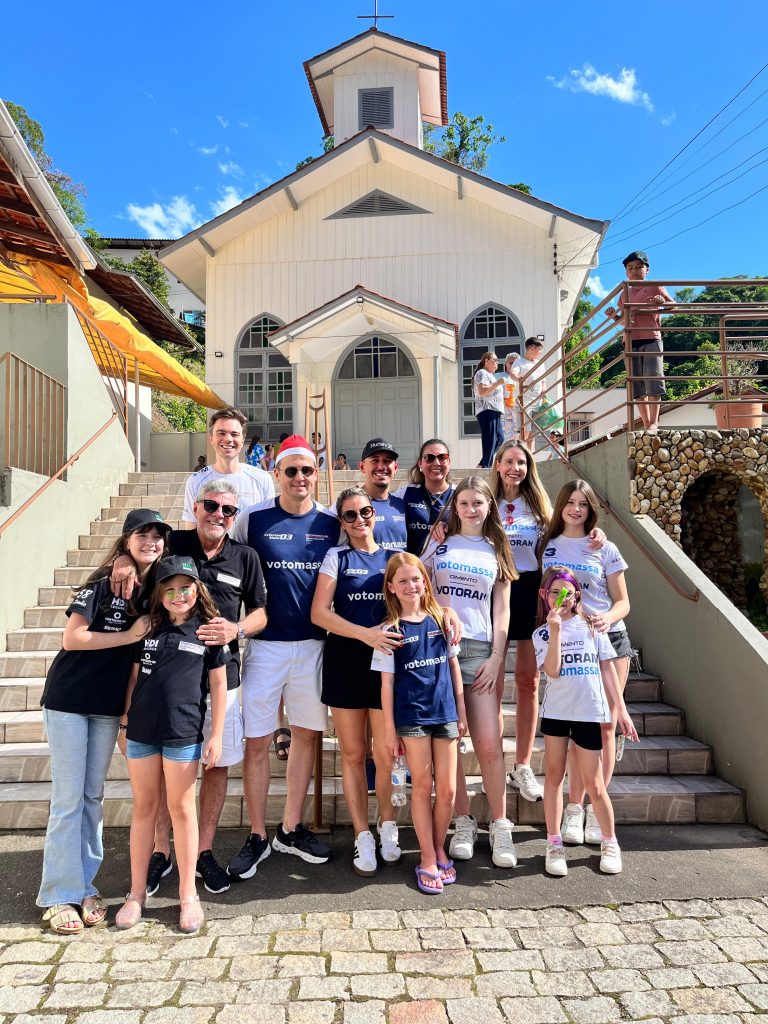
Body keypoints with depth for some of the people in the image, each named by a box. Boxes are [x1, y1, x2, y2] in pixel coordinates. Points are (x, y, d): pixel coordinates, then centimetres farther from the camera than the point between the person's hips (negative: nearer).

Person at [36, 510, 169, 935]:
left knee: (93, 796, 13)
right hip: (69, 700, -5)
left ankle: (85, 885, 24)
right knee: (68, 798, 0)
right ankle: (60, 896, 12)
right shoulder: (102, 584, -12)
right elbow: (72, 638, -16)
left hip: (109, 706, 5)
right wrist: (130, 635, -18)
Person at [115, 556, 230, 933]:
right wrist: (124, 724, 11)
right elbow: (134, 677, 12)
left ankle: (188, 895, 18)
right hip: (141, 730, 3)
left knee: (181, 809, 5)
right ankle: (137, 892, 25)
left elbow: (219, 686, 2)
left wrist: (216, 735, -1)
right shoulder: (148, 628, 6)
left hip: (183, 733, -3)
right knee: (143, 807, 12)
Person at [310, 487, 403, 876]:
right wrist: (366, 633, -18)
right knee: (353, 754, 6)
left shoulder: (394, 558, 9)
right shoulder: (336, 558, 4)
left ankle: (387, 826, 25)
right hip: (345, 663, 0)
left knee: (385, 753, 0)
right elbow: (319, 613, -7)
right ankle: (363, 837, 20)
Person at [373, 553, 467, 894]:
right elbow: (387, 683, -2)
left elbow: (454, 668, 10)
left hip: (445, 713, 3)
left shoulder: (441, 620, 4)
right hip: (411, 716, -2)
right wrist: (390, 729, -3)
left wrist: (461, 712, 10)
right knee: (422, 787, 5)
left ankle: (439, 850, 28)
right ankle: (428, 859, 20)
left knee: (447, 789, 6)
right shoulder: (391, 631, -3)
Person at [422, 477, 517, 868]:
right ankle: (463, 823, 16)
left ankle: (500, 827, 11)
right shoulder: (440, 545, 11)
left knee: (489, 745, -3)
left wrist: (496, 657, 0)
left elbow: (502, 609, 10)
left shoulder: (497, 551, 13)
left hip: (479, 649, 0)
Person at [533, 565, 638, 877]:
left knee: (593, 783, 4)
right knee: (554, 775, 7)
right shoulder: (543, 633, 2)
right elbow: (552, 670, -13)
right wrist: (556, 629, -16)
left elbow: (607, 669, 6)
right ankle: (554, 844, 18)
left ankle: (610, 843, 24)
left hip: (589, 712, 0)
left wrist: (621, 710, 3)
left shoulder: (591, 626, 4)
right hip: (556, 710, 1)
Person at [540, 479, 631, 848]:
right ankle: (574, 808, 12)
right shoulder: (547, 547, 8)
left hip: (608, 640, -1)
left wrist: (607, 618, -18)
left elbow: (622, 601, 4)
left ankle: (597, 810, 11)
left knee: (604, 727, 0)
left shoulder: (604, 549, 3)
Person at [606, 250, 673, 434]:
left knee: (653, 380, -12)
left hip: (651, 339, -4)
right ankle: (646, 424, 4)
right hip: (631, 342, 5)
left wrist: (663, 302, -19)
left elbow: (673, 304, 3)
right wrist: (614, 316, 3)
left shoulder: (655, 287, 7)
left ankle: (653, 423, -12)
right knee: (636, 385, 1)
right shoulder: (625, 294, 19)